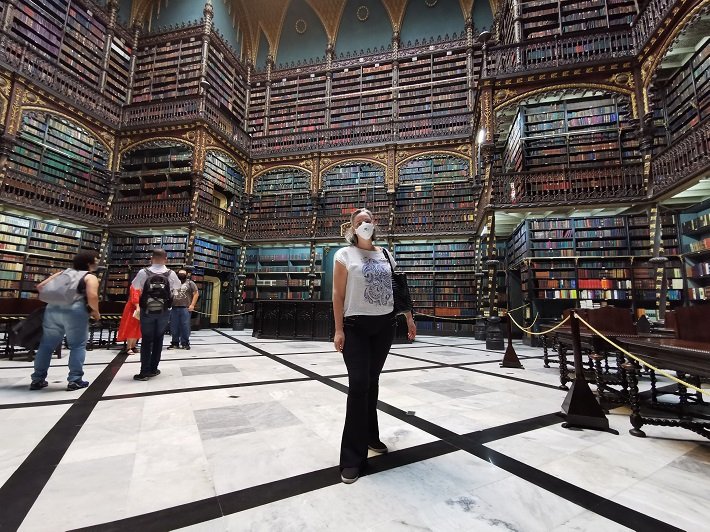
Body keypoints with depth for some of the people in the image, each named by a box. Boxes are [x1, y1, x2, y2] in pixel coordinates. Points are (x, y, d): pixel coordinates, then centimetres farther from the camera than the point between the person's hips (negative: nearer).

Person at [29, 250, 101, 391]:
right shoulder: (90, 277, 2)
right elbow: (92, 296, -13)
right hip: (74, 311, -6)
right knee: (78, 346, 3)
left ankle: (37, 379, 23)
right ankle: (74, 380, 3)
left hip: (53, 310, 6)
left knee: (47, 345, 15)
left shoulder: (63, 272, 21)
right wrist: (95, 312, 0)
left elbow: (41, 286, 19)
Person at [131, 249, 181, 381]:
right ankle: (153, 369, 18)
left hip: (147, 311, -1)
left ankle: (144, 372, 4)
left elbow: (134, 286, 9)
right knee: (158, 340, 11)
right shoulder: (171, 274, -5)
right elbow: (178, 287, 11)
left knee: (146, 341, 4)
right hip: (163, 312, 1)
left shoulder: (143, 273, -8)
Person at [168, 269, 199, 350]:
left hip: (185, 308, -4)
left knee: (185, 326, -3)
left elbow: (196, 293, 0)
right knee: (174, 326, 7)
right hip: (174, 308, 4)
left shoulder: (190, 283, 6)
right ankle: (175, 343, 16)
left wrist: (192, 305, -8)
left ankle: (185, 343, 4)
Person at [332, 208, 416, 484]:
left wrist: (409, 318, 13)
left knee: (372, 381, 15)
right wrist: (339, 330, -12)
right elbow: (338, 294, -7)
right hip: (356, 326, -4)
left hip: (385, 325, 5)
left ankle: (370, 436, 32)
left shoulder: (385, 255, 11)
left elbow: (397, 290, 14)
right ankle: (352, 457, 5)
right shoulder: (344, 254, -3)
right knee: (359, 384, -6)